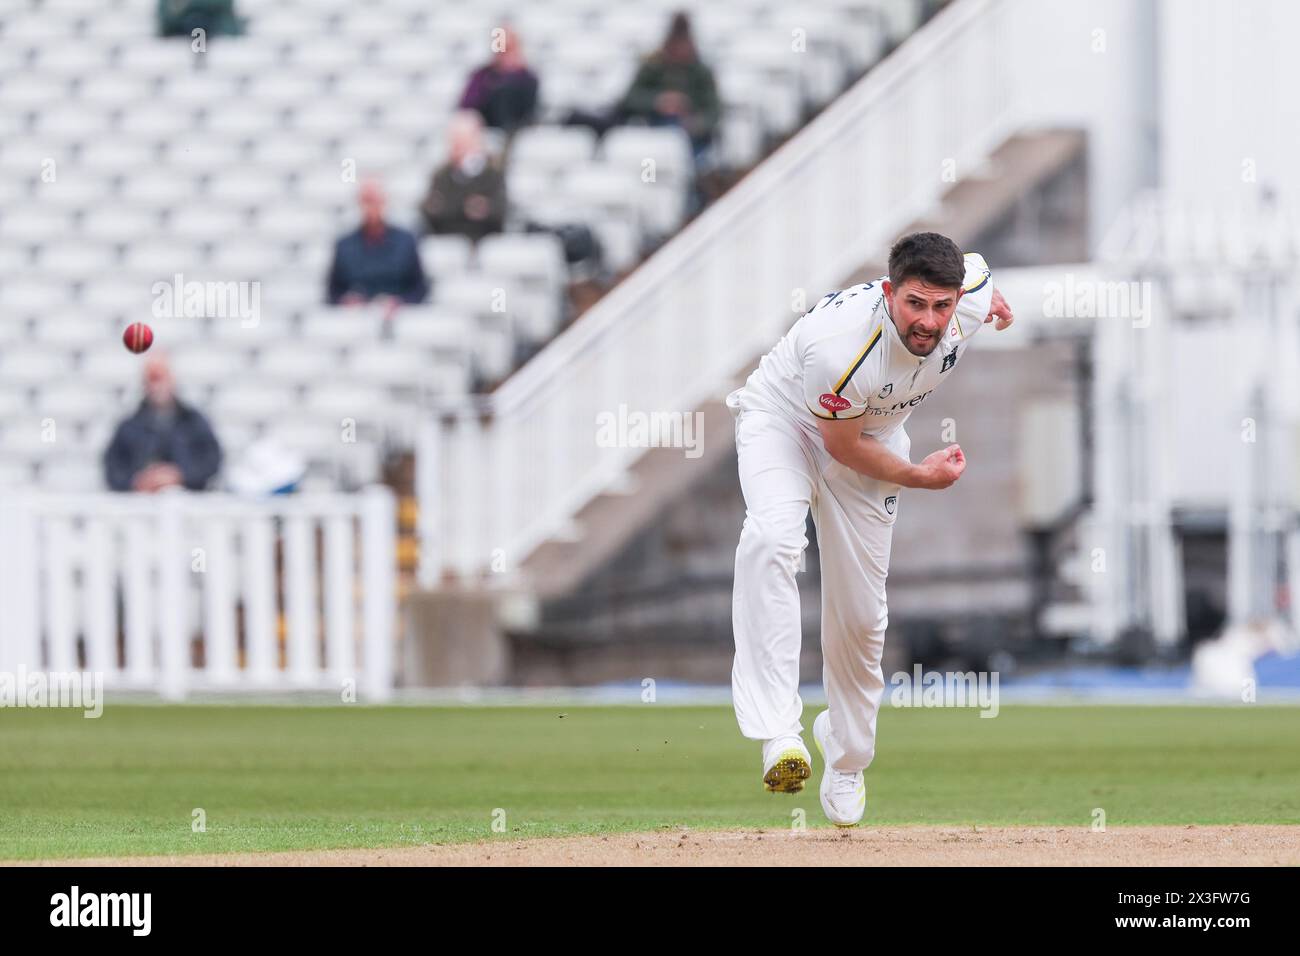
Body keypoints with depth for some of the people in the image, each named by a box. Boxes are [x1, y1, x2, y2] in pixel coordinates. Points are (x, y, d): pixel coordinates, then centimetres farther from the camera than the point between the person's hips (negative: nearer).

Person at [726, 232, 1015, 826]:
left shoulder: (972, 300, -25)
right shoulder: (841, 345, -40)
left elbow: (973, 266, 3)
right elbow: (843, 444, -22)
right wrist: (919, 477, -12)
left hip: (873, 437, 5)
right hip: (784, 420, -5)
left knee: (860, 616, 7)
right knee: (773, 538, -35)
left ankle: (846, 757, 34)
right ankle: (779, 732, -42)